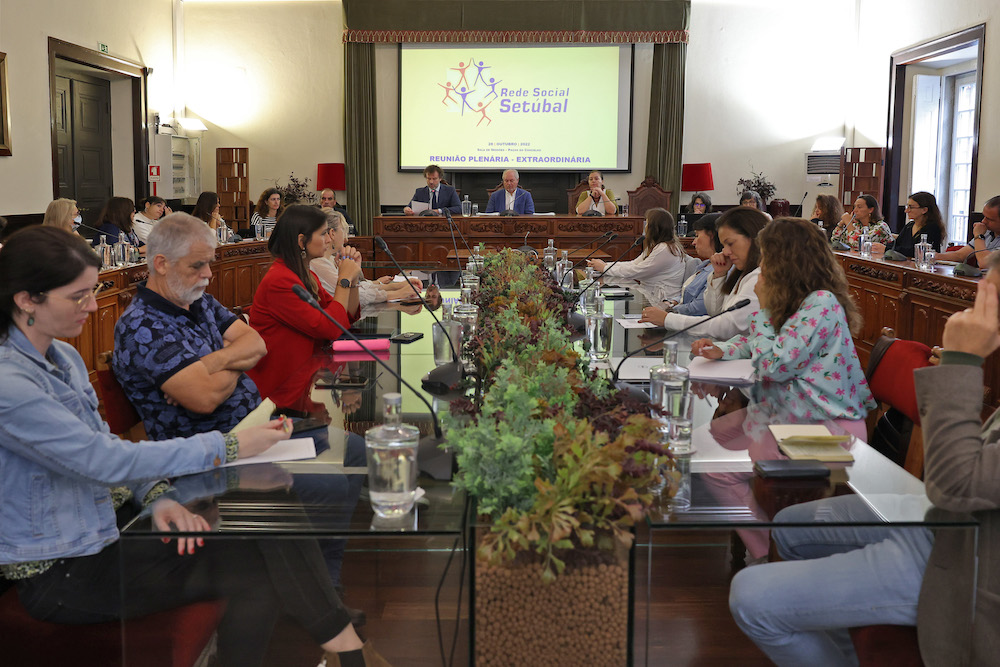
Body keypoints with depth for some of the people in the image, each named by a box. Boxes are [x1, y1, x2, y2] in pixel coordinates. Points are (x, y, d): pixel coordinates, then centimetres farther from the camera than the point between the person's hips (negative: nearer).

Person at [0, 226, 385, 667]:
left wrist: (157, 497, -8)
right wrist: (226, 447, -21)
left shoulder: (63, 358, 7)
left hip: (107, 525, 8)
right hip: (64, 573, -8)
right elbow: (105, 459, -25)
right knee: (262, 569, -14)